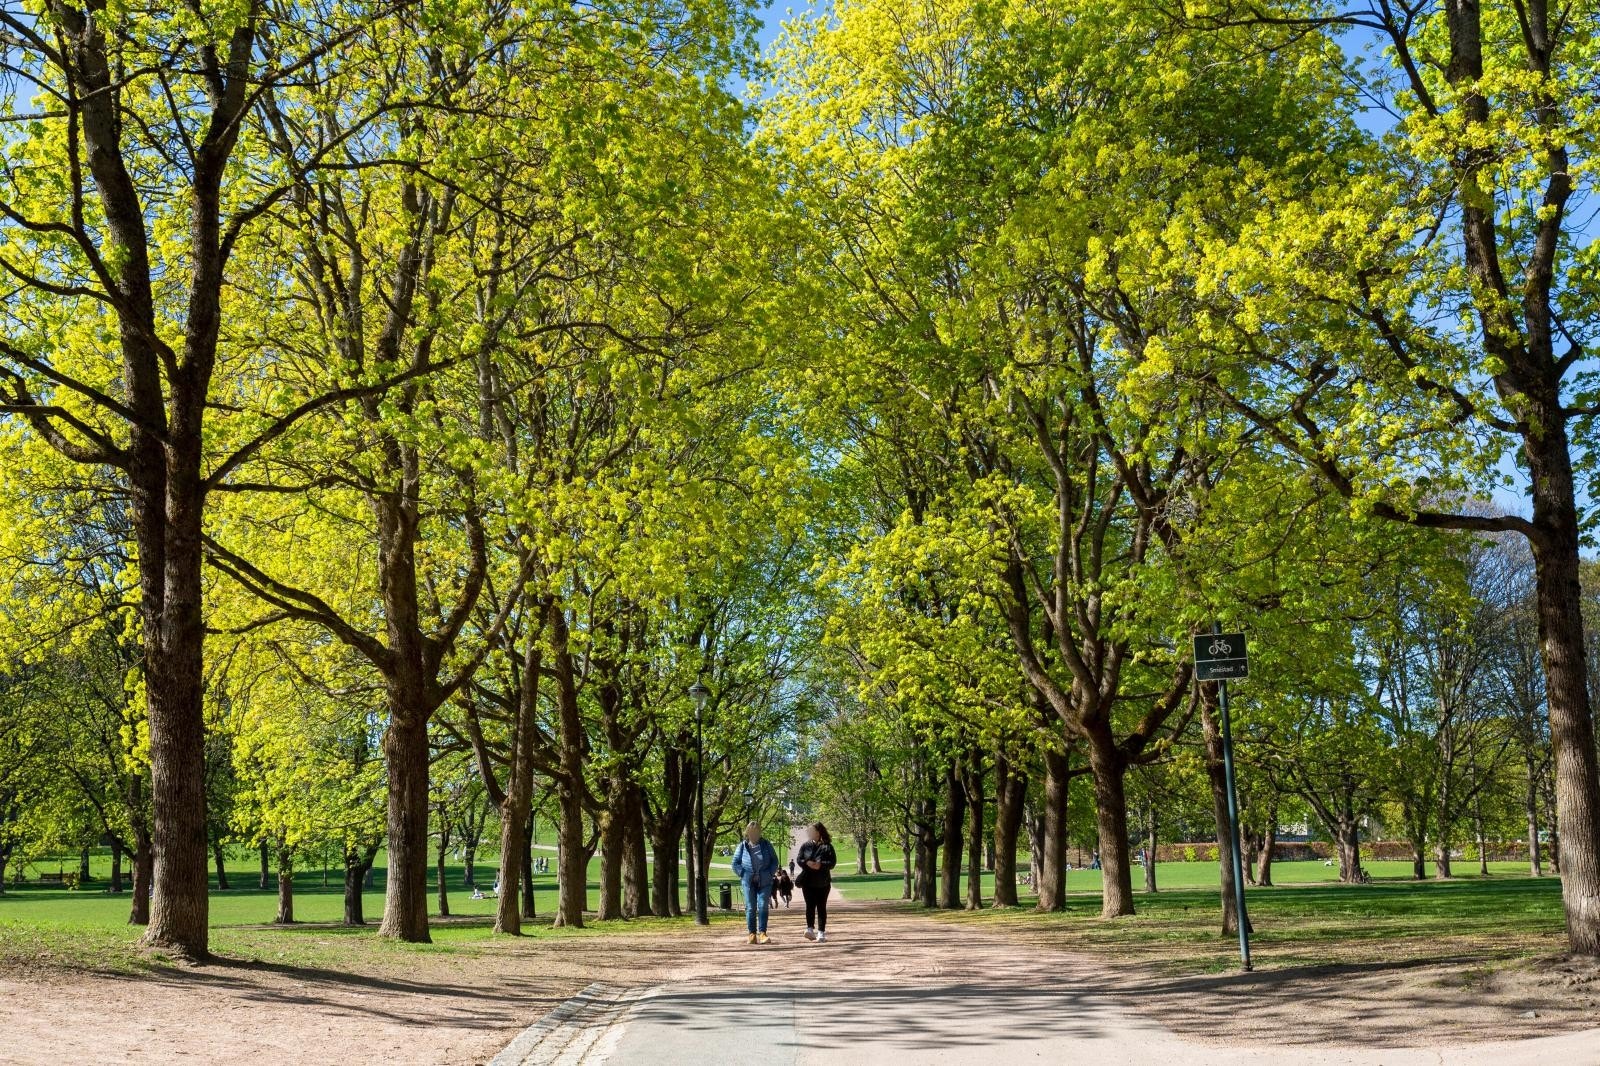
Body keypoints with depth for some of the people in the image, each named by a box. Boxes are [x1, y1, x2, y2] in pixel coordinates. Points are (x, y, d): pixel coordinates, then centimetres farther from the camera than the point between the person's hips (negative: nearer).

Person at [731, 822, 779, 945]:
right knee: (750, 908, 1)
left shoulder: (766, 844, 4)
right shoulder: (743, 846, 3)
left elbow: (775, 861, 9)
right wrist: (743, 874, -3)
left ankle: (762, 933, -8)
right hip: (749, 882, 1)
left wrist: (770, 874, -3)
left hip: (764, 881, 0)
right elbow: (735, 863, 8)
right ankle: (752, 934, 7)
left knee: (762, 906, -8)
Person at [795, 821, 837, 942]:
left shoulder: (827, 846, 2)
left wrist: (821, 865, -20)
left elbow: (833, 862, -4)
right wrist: (808, 863, -15)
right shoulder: (805, 846, 11)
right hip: (808, 881, 1)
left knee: (821, 907, 2)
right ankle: (810, 928, -17)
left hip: (823, 882, -1)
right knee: (810, 905, -8)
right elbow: (799, 860, 6)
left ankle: (821, 932, 2)